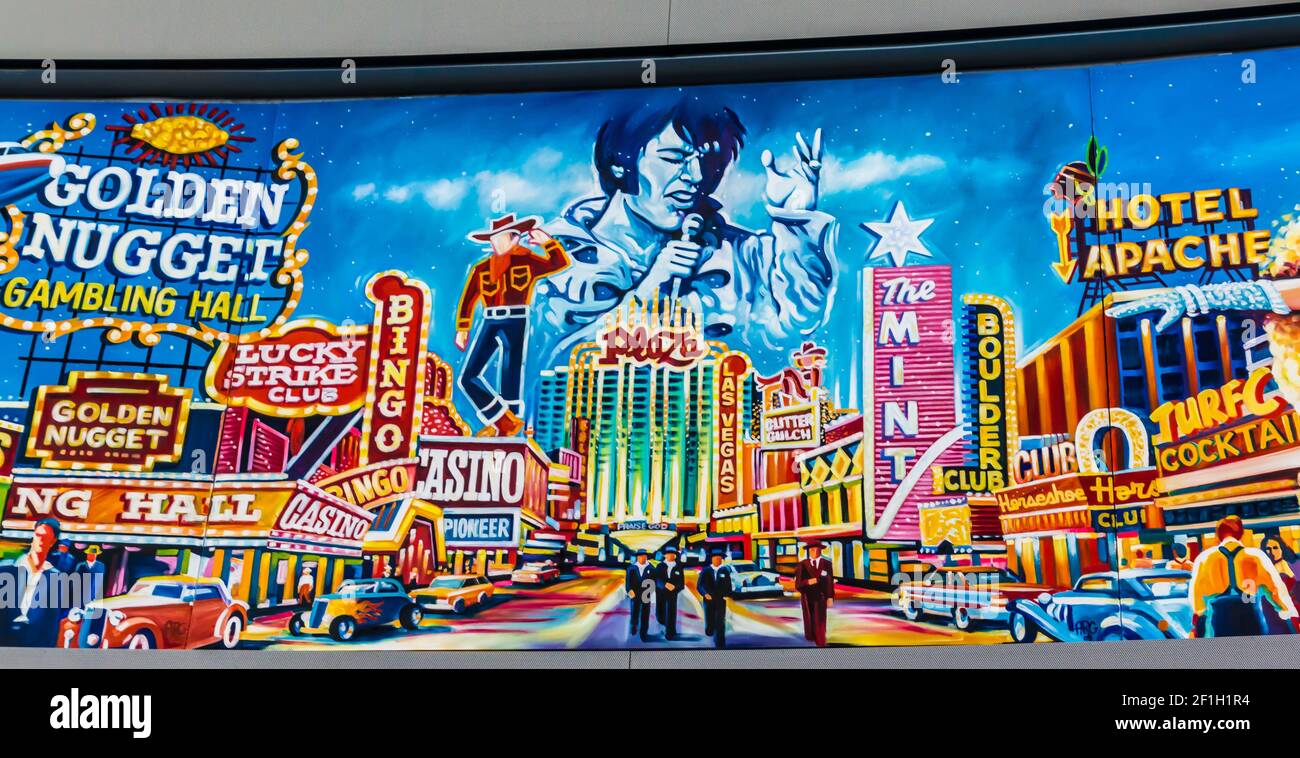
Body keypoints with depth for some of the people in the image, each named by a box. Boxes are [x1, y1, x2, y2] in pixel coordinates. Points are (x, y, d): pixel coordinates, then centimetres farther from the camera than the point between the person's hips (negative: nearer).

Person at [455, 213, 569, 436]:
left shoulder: (527, 261, 5)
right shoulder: (482, 268, 9)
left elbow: (560, 263, 1)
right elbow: (468, 299, 9)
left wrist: (547, 242, -7)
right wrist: (462, 329, 6)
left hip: (516, 322, -3)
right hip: (490, 323, 3)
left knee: (510, 378, 0)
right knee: (468, 377, -4)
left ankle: (507, 423, 12)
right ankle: (504, 421, 4)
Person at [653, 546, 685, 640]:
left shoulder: (678, 568, 2)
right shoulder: (660, 566, 2)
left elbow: (682, 583, 0)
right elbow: (657, 579, -10)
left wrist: (674, 586, -20)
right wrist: (665, 584, -28)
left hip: (672, 593, -1)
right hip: (660, 593, 1)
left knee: (671, 613, -7)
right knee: (659, 613, 6)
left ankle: (670, 633, 1)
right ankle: (664, 623, 37)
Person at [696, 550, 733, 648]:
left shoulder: (725, 571, 5)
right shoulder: (705, 571, 1)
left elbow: (728, 585, 6)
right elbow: (700, 585, -2)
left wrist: (727, 595, -11)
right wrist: (705, 594, -20)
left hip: (721, 601, 0)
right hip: (709, 601, 0)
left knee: (720, 624, -7)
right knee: (709, 624, -1)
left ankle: (720, 645, -3)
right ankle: (710, 631, 33)